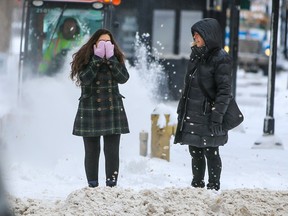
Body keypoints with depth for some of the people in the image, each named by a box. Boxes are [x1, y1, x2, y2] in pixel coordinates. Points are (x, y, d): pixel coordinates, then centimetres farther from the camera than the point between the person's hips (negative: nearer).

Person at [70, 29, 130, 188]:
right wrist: (97, 59, -16)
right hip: (90, 111, -1)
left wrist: (111, 58, -13)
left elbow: (123, 78, -8)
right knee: (92, 151, 1)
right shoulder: (84, 59, 1)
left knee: (112, 151, -2)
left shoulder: (116, 58, 7)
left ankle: (112, 185, 0)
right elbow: (84, 79, -16)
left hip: (113, 110, 1)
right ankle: (93, 185, 6)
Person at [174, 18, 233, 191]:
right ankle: (197, 185, 23)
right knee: (195, 152, 13)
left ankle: (213, 186, 5)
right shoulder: (197, 55, 14)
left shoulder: (221, 59, -11)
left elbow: (224, 90, -15)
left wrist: (217, 115, -20)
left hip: (208, 116, -8)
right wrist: (182, 110, 20)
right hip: (192, 115, 8)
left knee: (211, 152, -2)